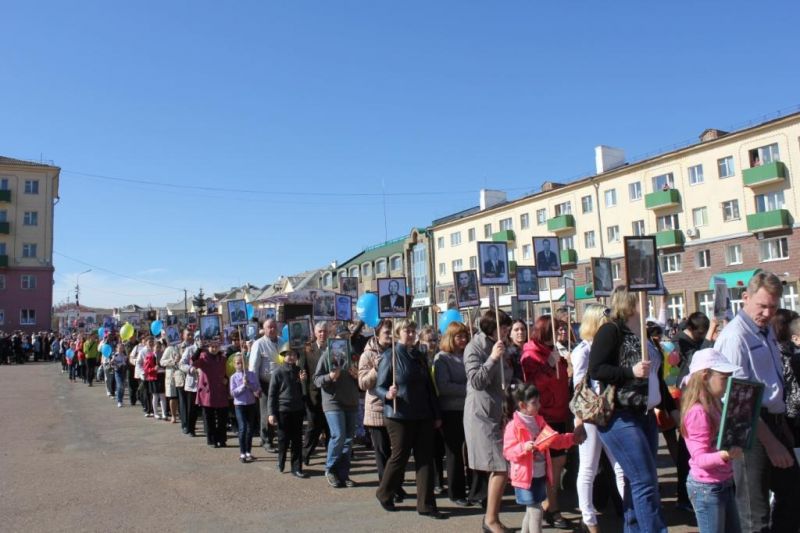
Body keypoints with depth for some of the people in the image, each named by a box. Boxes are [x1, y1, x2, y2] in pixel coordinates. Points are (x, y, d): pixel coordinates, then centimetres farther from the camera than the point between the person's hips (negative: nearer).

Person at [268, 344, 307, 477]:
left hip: (298, 410, 3)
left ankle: (297, 468, 11)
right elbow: (272, 394, -3)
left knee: (297, 440, 5)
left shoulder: (299, 371, 6)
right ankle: (281, 463, 29)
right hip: (283, 410, -3)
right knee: (284, 439, 7)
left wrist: (303, 381, -8)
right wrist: (271, 413, -7)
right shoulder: (278, 372, -5)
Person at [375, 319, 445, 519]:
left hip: (423, 416, 5)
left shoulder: (420, 358, 10)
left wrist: (436, 415, 11)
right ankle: (384, 494, 30)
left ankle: (426, 505, 11)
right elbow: (379, 387, -7)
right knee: (399, 457, 6)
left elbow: (429, 388, 13)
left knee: (426, 459, 3)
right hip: (399, 416, -5)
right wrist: (388, 394, -29)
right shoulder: (390, 358, -7)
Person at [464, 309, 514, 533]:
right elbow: (476, 381, -19)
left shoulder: (499, 347, 15)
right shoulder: (474, 348, -9)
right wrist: (492, 358, -23)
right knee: (501, 467, -11)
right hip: (481, 414, -8)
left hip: (497, 413, 8)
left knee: (497, 468, 9)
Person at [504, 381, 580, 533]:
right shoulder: (513, 426, -16)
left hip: (541, 475, 8)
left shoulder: (539, 421, 8)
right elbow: (508, 452, -18)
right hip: (526, 476, -8)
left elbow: (554, 439, 18)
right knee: (536, 512, -5)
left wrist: (571, 438, 11)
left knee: (531, 511, 18)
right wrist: (524, 447, -33)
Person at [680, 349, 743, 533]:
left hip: (724, 483, 10)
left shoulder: (716, 406, 9)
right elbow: (700, 458, -23)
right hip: (707, 487, -10)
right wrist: (724, 455, -38)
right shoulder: (698, 412, -21)